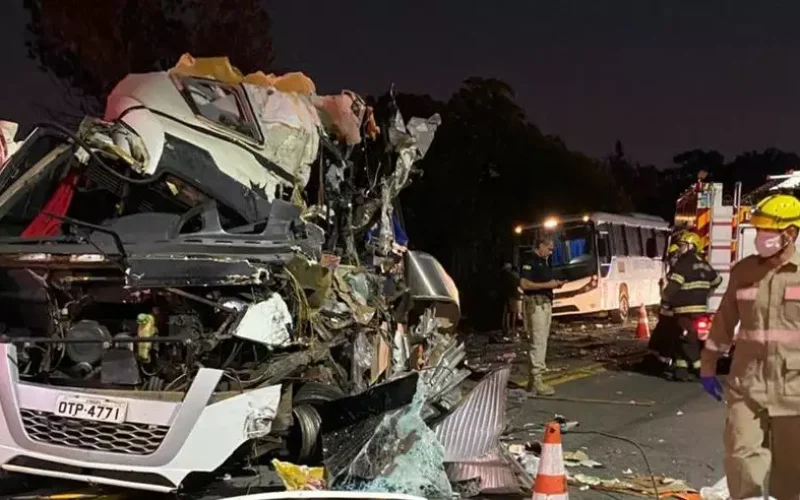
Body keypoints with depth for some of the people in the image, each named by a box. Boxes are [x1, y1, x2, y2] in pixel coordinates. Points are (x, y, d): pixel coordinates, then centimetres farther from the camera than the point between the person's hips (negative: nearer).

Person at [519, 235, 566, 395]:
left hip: (546, 303, 10)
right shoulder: (529, 261, -11)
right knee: (538, 342, -11)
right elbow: (524, 284, -19)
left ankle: (533, 379, 16)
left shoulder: (544, 262, 18)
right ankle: (536, 381, -10)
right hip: (535, 303, -10)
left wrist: (554, 284, 8)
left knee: (540, 341, 11)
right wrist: (547, 285, -18)